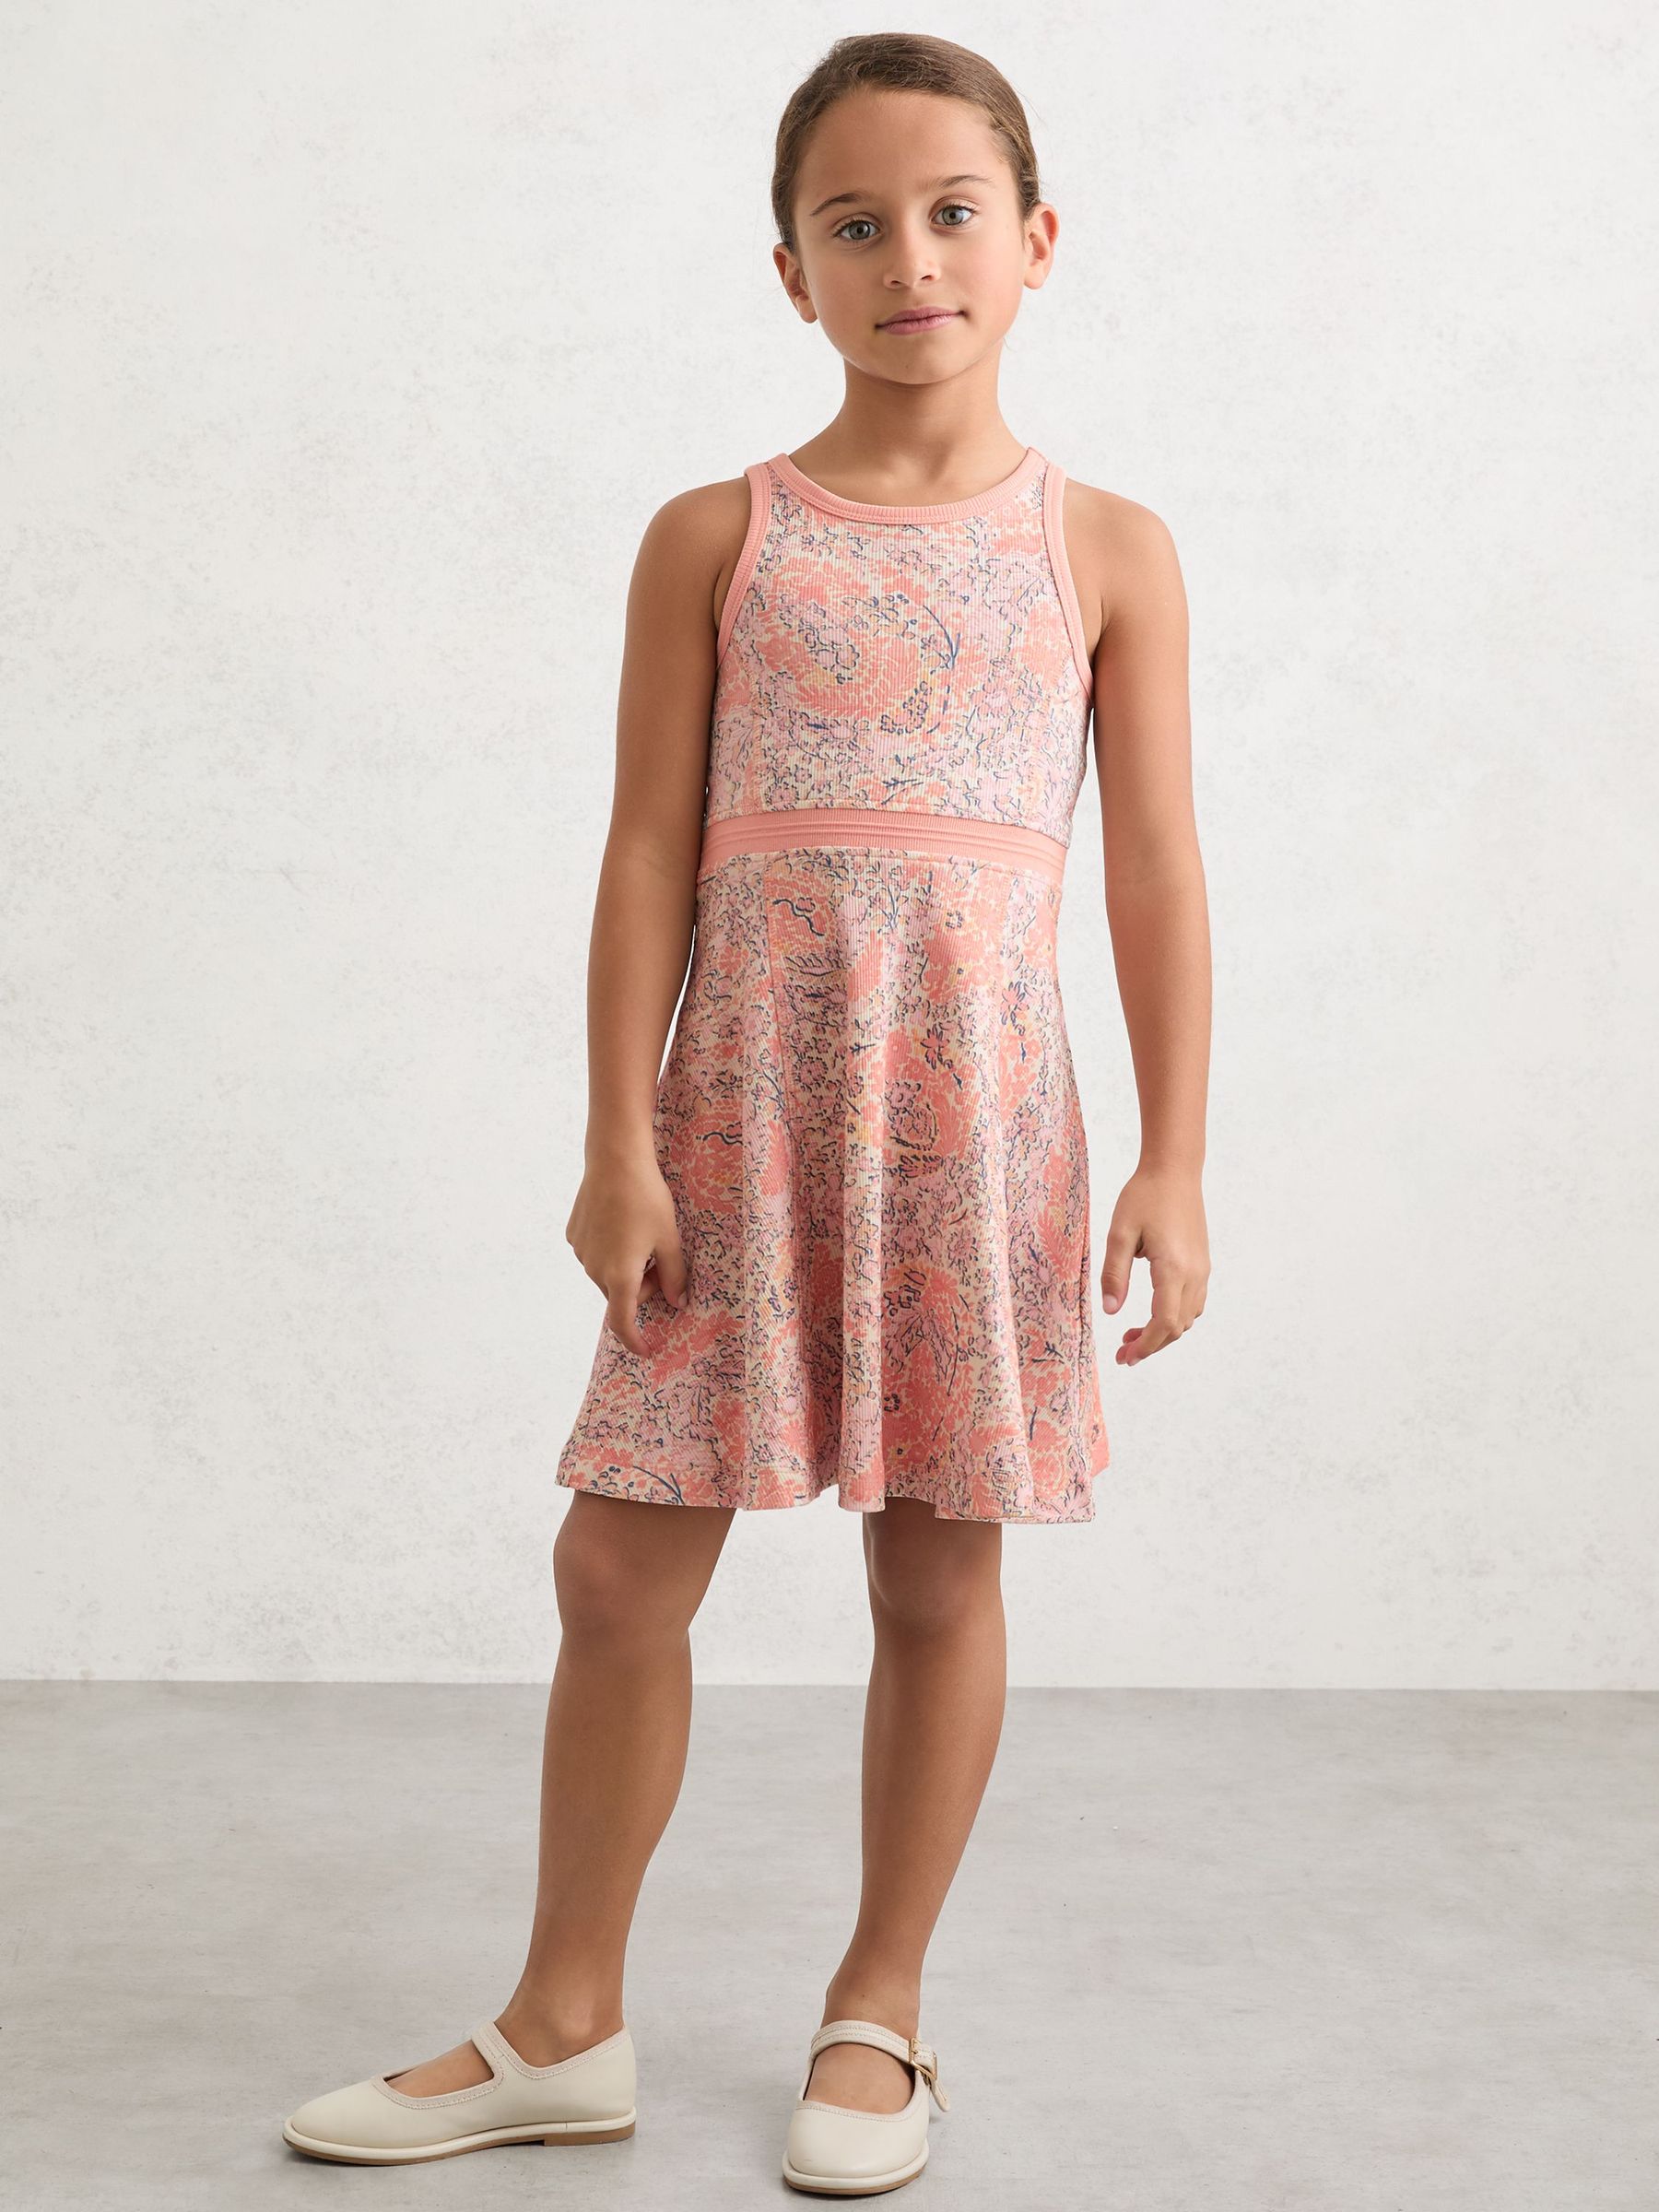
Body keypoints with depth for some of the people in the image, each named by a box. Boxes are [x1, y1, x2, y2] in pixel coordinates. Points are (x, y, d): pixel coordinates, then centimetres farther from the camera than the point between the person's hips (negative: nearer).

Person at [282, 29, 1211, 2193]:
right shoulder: (717, 538, 5)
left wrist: (1173, 1162, -2)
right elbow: (651, 853, 2)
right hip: (743, 1108, 1)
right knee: (619, 1568, 3)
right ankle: (564, 2026, 20)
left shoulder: (1105, 549, 4)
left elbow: (1156, 872, 3)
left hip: (977, 1114, 0)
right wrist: (621, 1142, -4)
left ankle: (876, 2013, 25)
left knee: (939, 1575, 6)